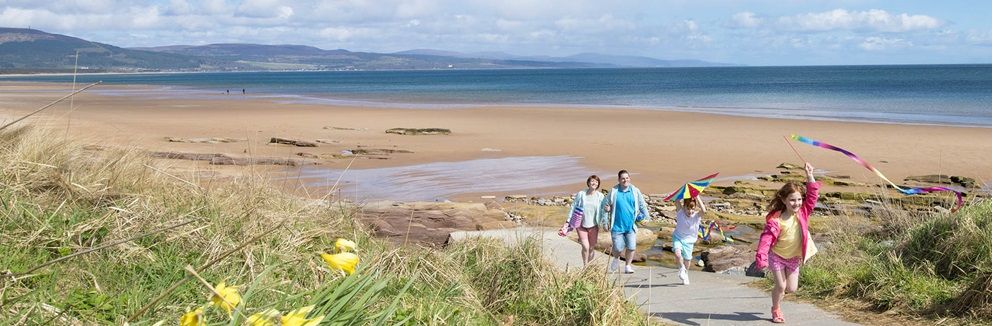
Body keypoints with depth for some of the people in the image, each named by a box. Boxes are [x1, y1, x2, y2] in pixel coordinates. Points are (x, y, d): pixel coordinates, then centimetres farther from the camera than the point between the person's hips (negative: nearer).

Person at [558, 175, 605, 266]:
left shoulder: (600, 196, -3)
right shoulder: (580, 194, -6)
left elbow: (602, 211, 2)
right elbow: (573, 208, 0)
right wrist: (567, 222, -1)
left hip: (593, 225, 2)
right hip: (581, 224, -1)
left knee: (592, 247, 7)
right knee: (585, 247, -10)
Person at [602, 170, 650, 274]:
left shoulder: (635, 191, 3)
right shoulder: (613, 191, -2)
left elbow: (642, 205, 14)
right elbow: (605, 205, 7)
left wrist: (645, 217, 11)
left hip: (631, 226, 2)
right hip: (617, 226, -2)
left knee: (631, 247, -3)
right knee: (618, 248, -2)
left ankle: (628, 266, 17)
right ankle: (616, 259, 31)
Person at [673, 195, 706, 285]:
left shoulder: (697, 215, -15)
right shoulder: (680, 212, -14)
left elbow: (703, 210, -37)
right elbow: (676, 200, -27)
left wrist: (697, 197, -34)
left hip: (689, 240, 1)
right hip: (678, 237, -1)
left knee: (687, 260, 12)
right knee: (678, 254, -26)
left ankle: (686, 274, 43)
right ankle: (681, 268, 7)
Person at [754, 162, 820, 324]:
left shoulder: (803, 212, -13)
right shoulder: (776, 220, -26)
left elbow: (812, 195, -18)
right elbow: (766, 239, -29)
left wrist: (809, 176, -27)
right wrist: (761, 257, -39)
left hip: (794, 257, 4)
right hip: (777, 256, -4)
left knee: (791, 288, 7)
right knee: (781, 286, -2)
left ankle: (778, 292, 41)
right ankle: (776, 310, 23)